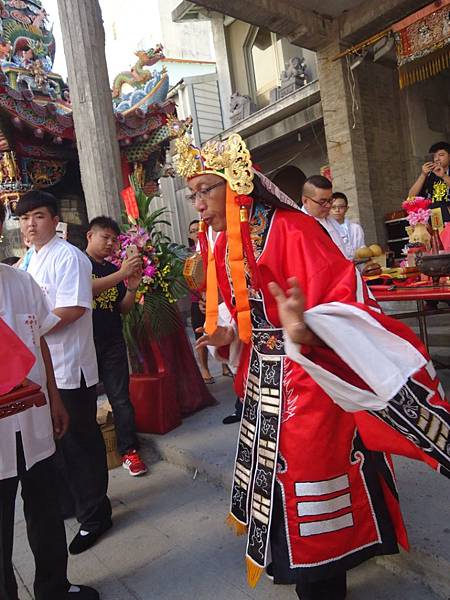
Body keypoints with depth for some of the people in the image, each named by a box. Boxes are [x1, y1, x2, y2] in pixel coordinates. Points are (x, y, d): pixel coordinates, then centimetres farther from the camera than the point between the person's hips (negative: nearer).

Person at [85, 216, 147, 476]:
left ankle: (129, 450, 14)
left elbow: (124, 309, 12)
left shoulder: (113, 269, 12)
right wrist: (122, 273, -25)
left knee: (121, 398, 4)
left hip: (113, 343, 4)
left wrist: (132, 288, -6)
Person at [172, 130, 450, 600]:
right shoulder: (223, 248, 7)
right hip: (263, 383, 8)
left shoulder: (292, 230, -18)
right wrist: (230, 335, 5)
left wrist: (304, 330, -45)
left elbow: (341, 305, -27)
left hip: (310, 380, -8)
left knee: (310, 484, 5)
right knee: (277, 477, 21)